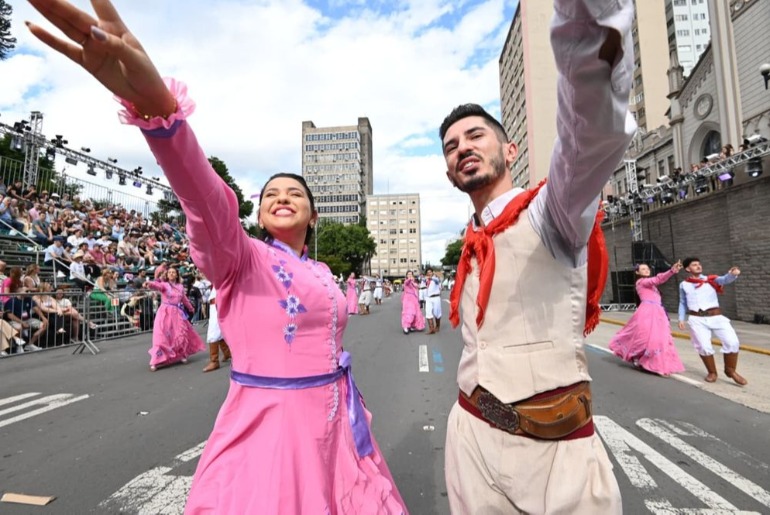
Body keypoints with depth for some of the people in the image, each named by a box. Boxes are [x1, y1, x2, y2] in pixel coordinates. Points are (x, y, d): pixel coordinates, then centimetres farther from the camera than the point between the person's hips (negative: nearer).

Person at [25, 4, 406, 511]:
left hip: (334, 421, 6)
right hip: (268, 424, -6)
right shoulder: (240, 259, -11)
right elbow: (207, 200, -31)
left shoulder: (322, 274, 7)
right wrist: (156, 105, -47)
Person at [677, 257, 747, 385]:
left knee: (732, 342, -12)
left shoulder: (711, 280, 6)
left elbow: (725, 280, -16)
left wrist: (732, 274, -40)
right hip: (696, 319, 0)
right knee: (704, 346, -4)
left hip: (716, 316, 0)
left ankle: (730, 370, 12)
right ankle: (712, 372, 20)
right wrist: (681, 319, 10)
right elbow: (683, 303, 17)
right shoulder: (684, 285, 9)